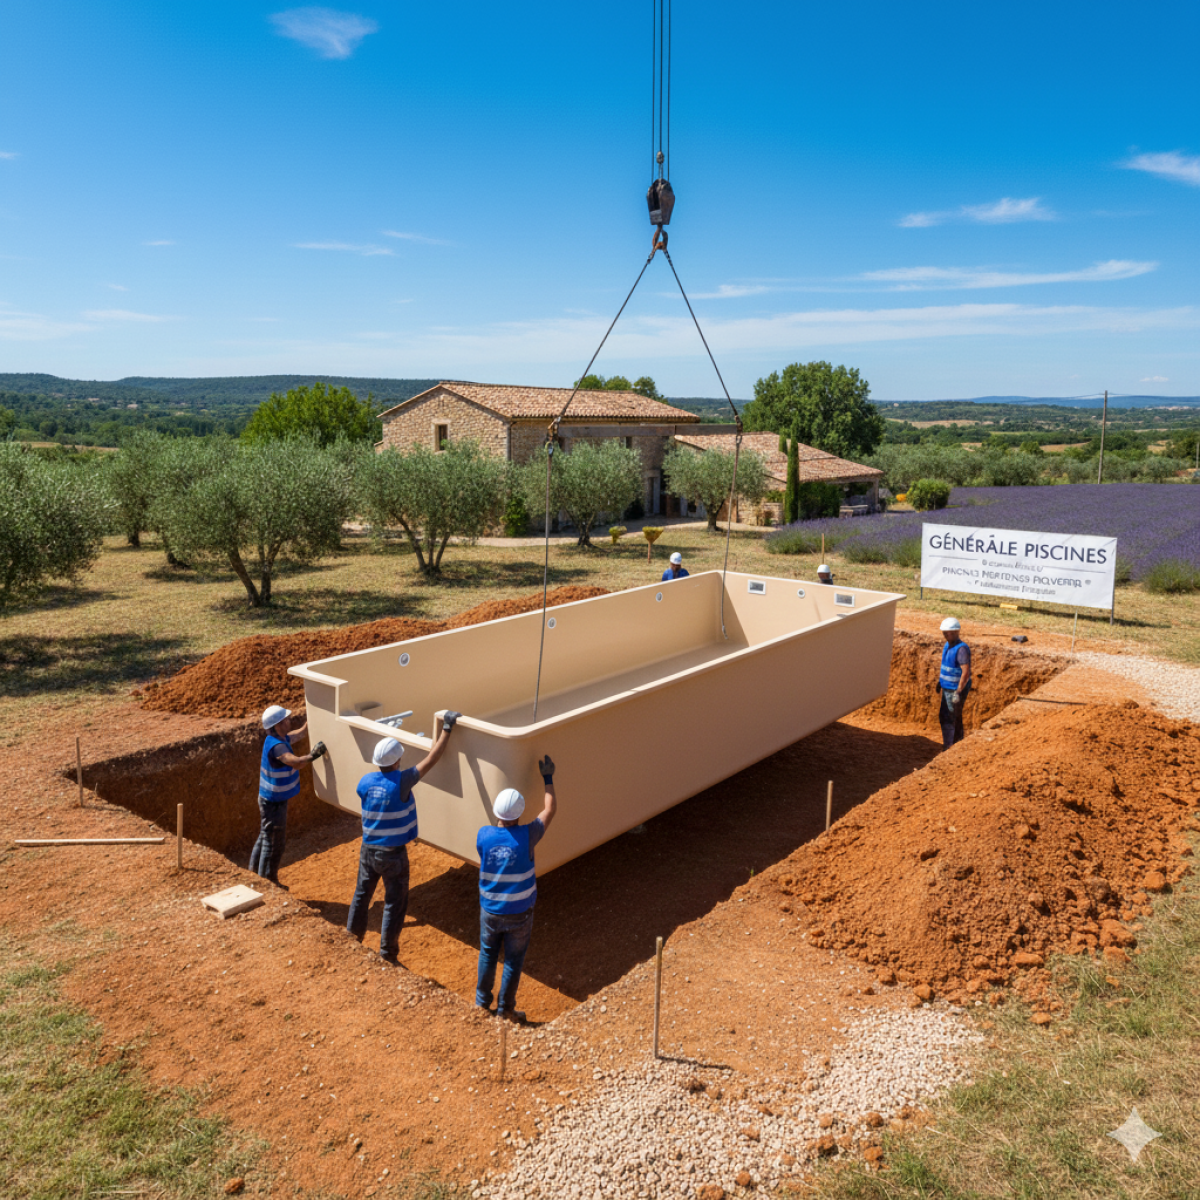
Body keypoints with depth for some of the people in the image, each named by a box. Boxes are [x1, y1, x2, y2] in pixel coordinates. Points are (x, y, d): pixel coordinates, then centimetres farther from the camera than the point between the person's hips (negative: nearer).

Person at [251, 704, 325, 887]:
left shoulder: (281, 737, 0)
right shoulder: (276, 746, -29)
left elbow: (301, 731, 14)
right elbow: (296, 762, -43)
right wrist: (314, 755, -30)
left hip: (271, 799, 10)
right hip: (274, 802, -10)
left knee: (265, 838, 22)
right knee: (274, 844, 4)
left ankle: (254, 875, 36)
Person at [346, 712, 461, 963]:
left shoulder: (365, 781, -8)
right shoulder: (401, 782, -23)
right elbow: (431, 759, -20)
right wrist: (447, 728, -14)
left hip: (368, 850, 5)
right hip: (393, 855, -5)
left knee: (362, 893, 23)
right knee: (395, 903, 9)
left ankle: (354, 934, 40)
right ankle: (387, 953, 16)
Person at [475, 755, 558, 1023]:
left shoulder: (483, 835, -16)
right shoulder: (527, 836, -22)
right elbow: (550, 809, -8)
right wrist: (547, 778, 3)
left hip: (490, 911, 3)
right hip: (519, 913, -2)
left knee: (488, 954, 23)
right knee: (513, 961, 15)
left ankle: (483, 999, 37)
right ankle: (505, 1008, 27)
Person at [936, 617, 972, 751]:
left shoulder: (962, 648, -22)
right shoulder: (947, 646, 7)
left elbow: (966, 672, -28)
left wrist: (958, 692, -28)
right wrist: (939, 681, 24)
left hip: (956, 690, -9)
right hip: (946, 688, 9)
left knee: (955, 720, 0)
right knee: (943, 717, 18)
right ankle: (947, 745, 32)